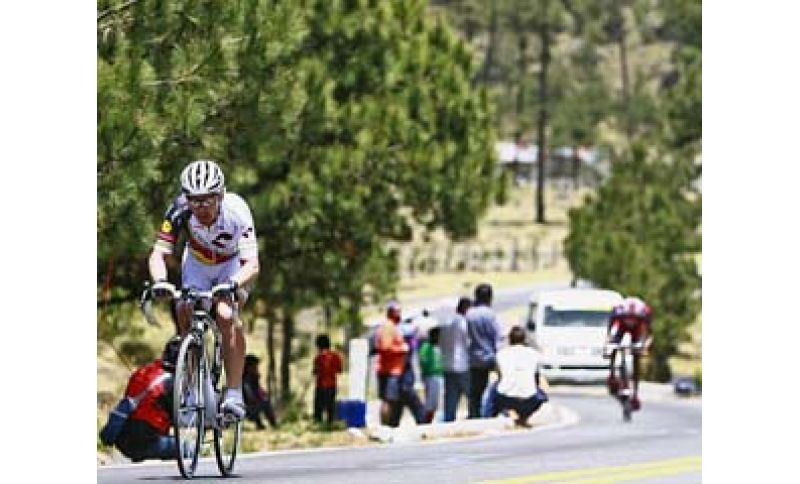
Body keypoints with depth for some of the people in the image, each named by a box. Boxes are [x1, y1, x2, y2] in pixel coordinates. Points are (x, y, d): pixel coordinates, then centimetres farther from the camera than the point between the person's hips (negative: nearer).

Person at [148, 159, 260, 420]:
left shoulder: (236, 211, -36)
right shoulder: (179, 210, -30)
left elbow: (252, 264, -41)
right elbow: (158, 253, -32)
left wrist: (232, 285, -60)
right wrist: (160, 281, -53)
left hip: (232, 266, -3)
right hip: (197, 264, 3)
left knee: (227, 316, -27)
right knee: (184, 311, -21)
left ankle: (234, 395, -22)